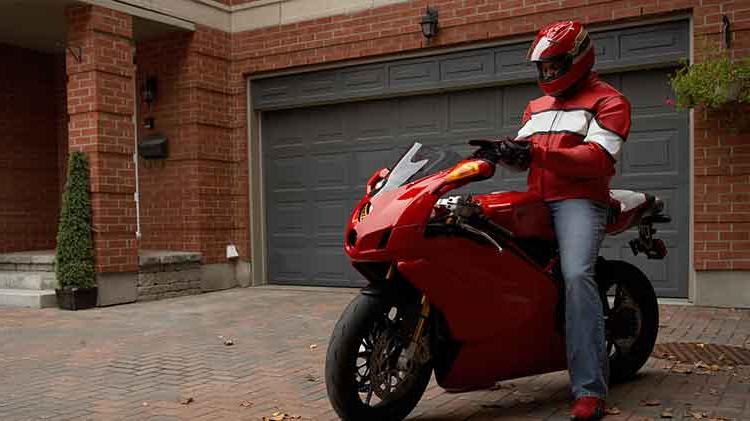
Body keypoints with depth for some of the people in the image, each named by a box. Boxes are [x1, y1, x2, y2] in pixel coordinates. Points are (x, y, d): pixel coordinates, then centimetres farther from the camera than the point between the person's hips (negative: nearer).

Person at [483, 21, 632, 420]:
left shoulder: (607, 100, 3)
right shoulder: (537, 107, 27)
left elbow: (597, 158, -12)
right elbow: (523, 152, 18)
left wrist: (535, 152, -22)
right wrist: (503, 150, -7)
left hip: (579, 200, -8)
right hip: (535, 202, 8)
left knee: (577, 276, -27)